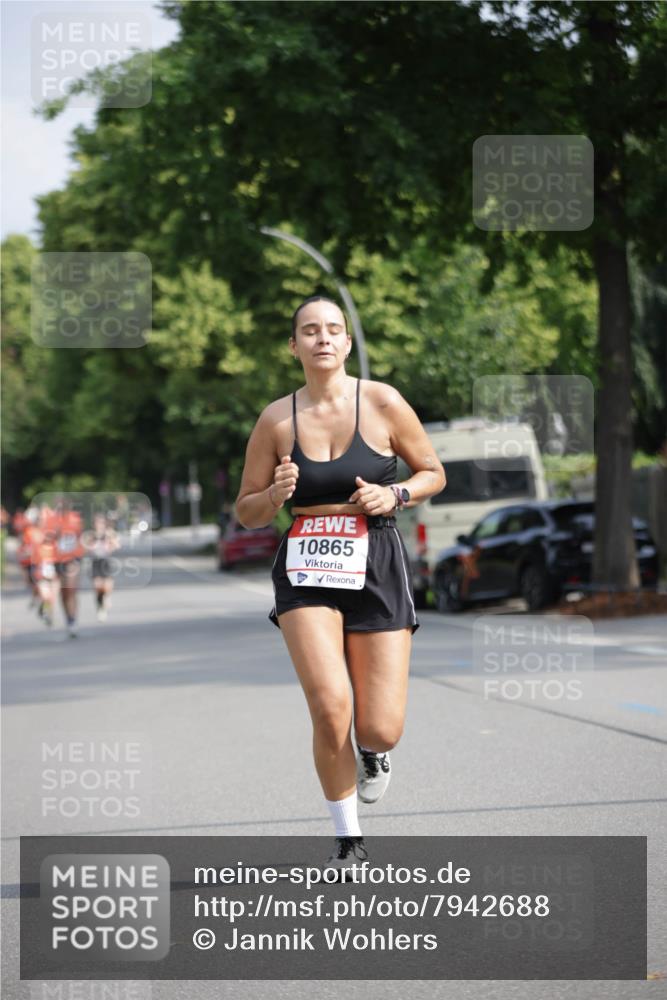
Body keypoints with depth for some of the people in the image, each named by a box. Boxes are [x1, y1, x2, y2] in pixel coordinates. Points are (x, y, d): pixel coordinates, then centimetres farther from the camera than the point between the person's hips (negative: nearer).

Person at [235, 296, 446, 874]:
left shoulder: (382, 403, -3)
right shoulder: (277, 419, 0)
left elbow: (434, 474, 9)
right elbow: (247, 513, 8)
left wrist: (395, 495, -11)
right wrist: (276, 495, -13)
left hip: (376, 567, 0)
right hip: (306, 570, 0)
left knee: (381, 731, -5)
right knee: (330, 708, -20)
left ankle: (372, 753, 36)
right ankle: (348, 839, 2)